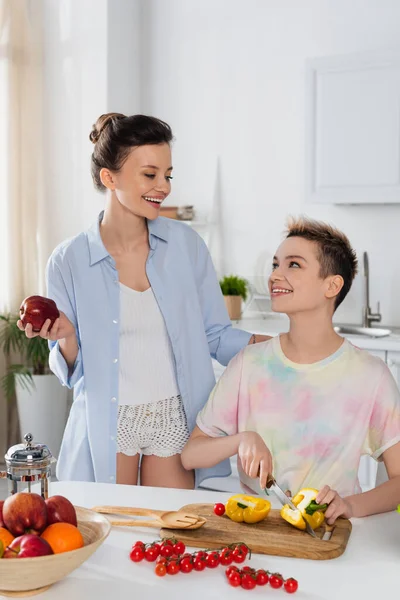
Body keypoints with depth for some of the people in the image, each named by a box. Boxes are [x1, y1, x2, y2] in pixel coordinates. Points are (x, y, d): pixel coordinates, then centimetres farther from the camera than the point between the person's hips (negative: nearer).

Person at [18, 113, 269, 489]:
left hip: (174, 423, 1)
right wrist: (66, 337, -21)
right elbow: (72, 373, -1)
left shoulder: (185, 244, -3)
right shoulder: (69, 261, -6)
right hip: (106, 427, -1)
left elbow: (216, 336, 1)